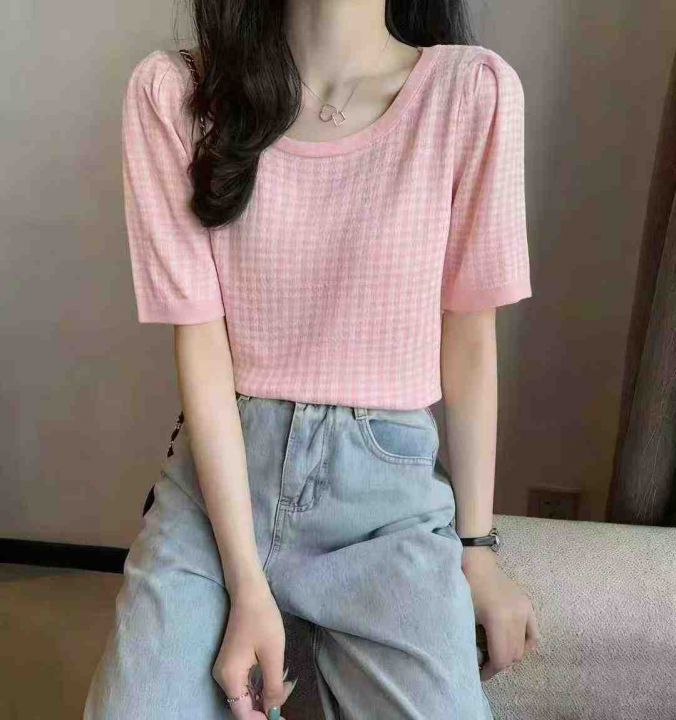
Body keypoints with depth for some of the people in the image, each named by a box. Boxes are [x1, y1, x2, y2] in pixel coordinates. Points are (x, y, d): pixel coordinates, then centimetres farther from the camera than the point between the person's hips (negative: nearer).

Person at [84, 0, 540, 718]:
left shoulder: (471, 91, -7)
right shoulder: (171, 92, -5)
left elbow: (468, 337, -1)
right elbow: (198, 336, -8)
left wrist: (476, 545, 3)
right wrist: (246, 584, -11)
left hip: (390, 481, 0)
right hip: (217, 468, 1)